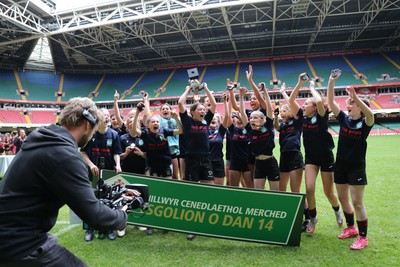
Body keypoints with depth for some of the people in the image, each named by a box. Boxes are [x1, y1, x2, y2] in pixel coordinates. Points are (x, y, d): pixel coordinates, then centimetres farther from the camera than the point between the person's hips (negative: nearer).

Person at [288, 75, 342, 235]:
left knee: (328, 192, 6)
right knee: (309, 188, -11)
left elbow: (319, 101, -32)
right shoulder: (302, 116, 0)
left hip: (326, 156, -3)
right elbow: (291, 101, -7)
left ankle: (337, 210, 40)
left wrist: (312, 87, -15)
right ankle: (313, 218, 12)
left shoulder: (321, 117, -12)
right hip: (310, 157, 3)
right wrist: (300, 83, -10)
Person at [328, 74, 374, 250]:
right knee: (342, 199, 15)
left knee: (357, 202, -2)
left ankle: (363, 237, 13)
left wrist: (355, 96, -41)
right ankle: (351, 228, 35)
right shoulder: (344, 119, 2)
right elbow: (331, 102, -5)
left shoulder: (365, 123, -9)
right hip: (341, 164, 5)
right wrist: (331, 82, -13)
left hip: (357, 167, -5)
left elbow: (370, 113, -33)